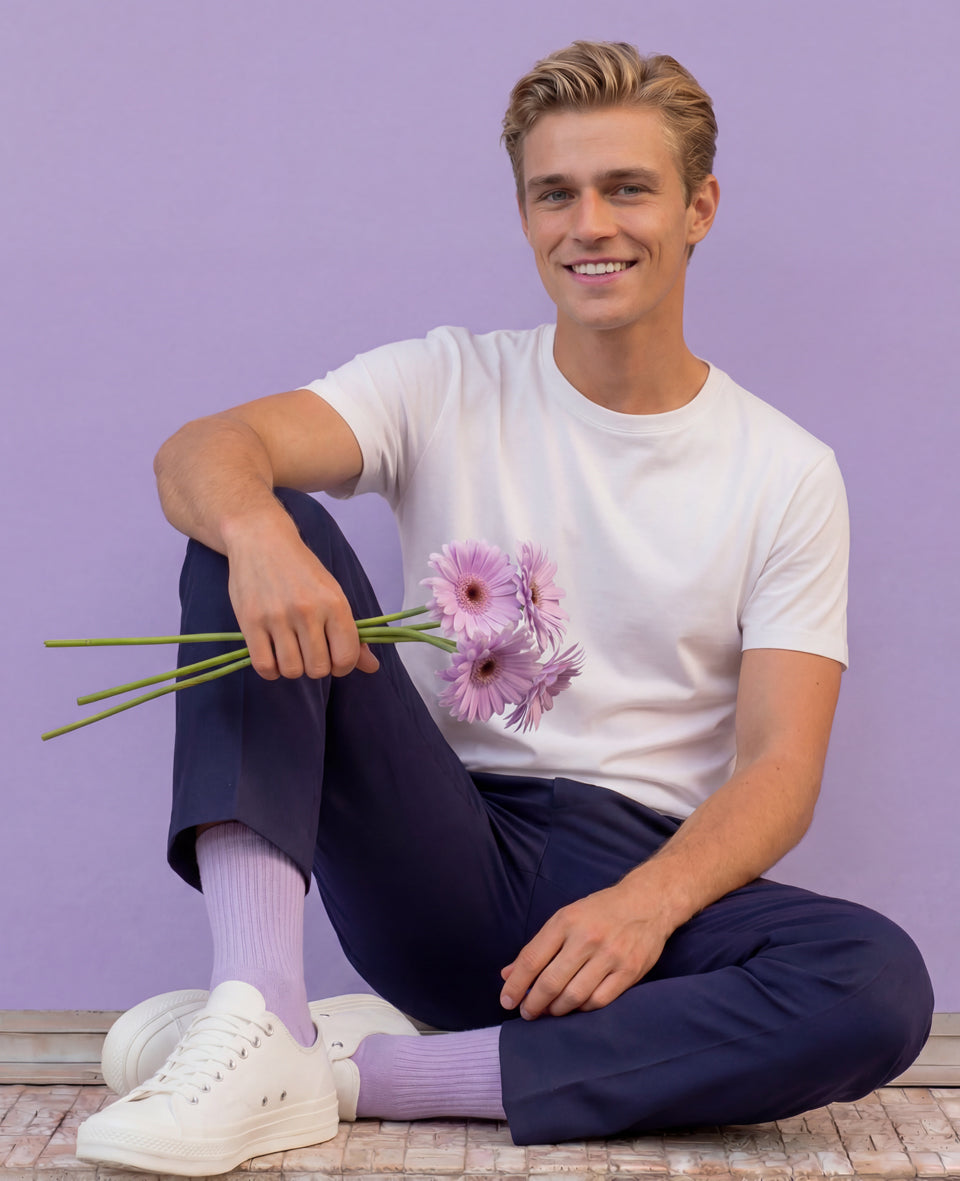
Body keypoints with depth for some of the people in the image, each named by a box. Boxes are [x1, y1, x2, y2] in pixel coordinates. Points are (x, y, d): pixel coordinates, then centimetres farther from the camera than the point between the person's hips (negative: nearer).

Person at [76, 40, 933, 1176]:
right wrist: (256, 531, -37)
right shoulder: (448, 387, 5)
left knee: (881, 986, -31)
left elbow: (779, 765, -3)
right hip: (440, 862, 0)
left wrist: (648, 903, -23)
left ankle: (349, 1072, -26)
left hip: (639, 873, 0)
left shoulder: (786, 473, 4)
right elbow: (200, 451, -12)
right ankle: (261, 1010, -32)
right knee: (268, 530, -17)